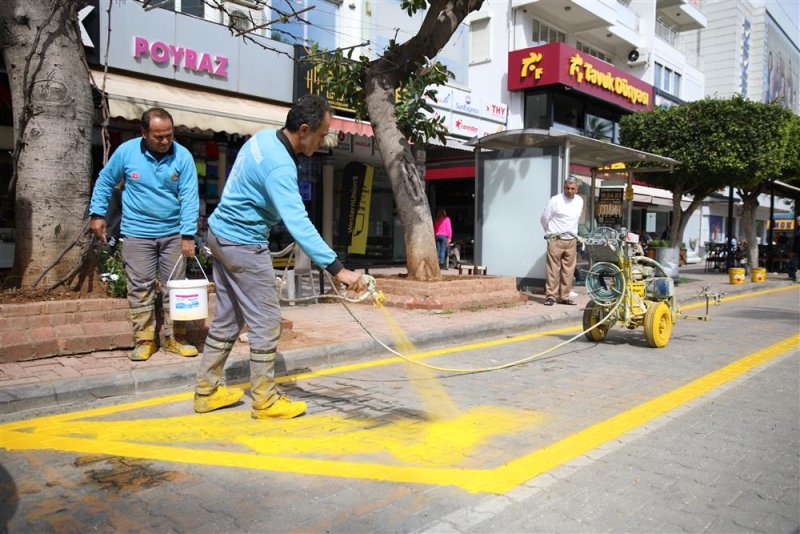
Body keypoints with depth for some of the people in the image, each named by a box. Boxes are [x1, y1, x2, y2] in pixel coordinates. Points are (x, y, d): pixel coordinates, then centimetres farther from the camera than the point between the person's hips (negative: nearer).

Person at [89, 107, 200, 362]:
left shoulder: (183, 156, -9)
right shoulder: (126, 151, -5)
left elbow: (190, 197, -12)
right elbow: (105, 182, 9)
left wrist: (188, 235, -18)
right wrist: (97, 214, 5)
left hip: (173, 233, 0)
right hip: (137, 233, 0)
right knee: (140, 288, 2)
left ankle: (175, 338, 17)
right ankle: (144, 340, 11)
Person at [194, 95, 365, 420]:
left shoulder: (264, 137, 3)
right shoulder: (279, 167, -27)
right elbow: (298, 224, -37)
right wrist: (337, 269, -41)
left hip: (222, 233, 10)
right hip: (243, 244, -10)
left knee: (227, 318, 15)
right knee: (266, 322, -1)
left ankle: (207, 391, 24)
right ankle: (265, 401, 9)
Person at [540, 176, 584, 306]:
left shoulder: (579, 201, 9)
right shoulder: (555, 200, -8)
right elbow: (544, 219, -1)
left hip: (571, 241, 5)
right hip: (556, 240, -5)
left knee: (568, 270, 6)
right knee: (553, 269, -4)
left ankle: (564, 296, 14)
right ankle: (550, 296, 1)